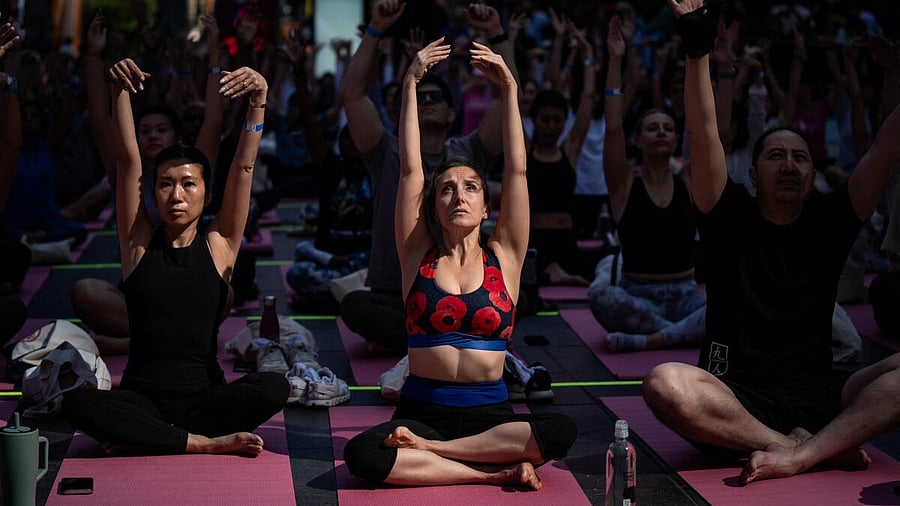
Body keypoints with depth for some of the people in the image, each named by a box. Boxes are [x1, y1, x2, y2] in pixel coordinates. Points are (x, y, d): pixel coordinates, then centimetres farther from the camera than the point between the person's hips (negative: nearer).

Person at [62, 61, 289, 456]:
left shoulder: (219, 245, 3)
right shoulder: (138, 241, 4)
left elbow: (244, 165, -7)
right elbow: (128, 158, -5)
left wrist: (258, 102, -19)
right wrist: (119, 91, -17)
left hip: (204, 397, 0)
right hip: (142, 398, 0)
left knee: (273, 388, -29)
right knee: (76, 403, -30)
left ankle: (146, 438, -18)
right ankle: (207, 443, -24)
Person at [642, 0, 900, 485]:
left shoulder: (829, 221, 9)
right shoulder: (731, 220, 3)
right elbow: (703, 139, -10)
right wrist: (698, 49, -20)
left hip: (818, 396, 3)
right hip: (735, 397, -2)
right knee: (665, 384, -35)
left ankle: (798, 456, -34)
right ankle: (824, 447, -27)